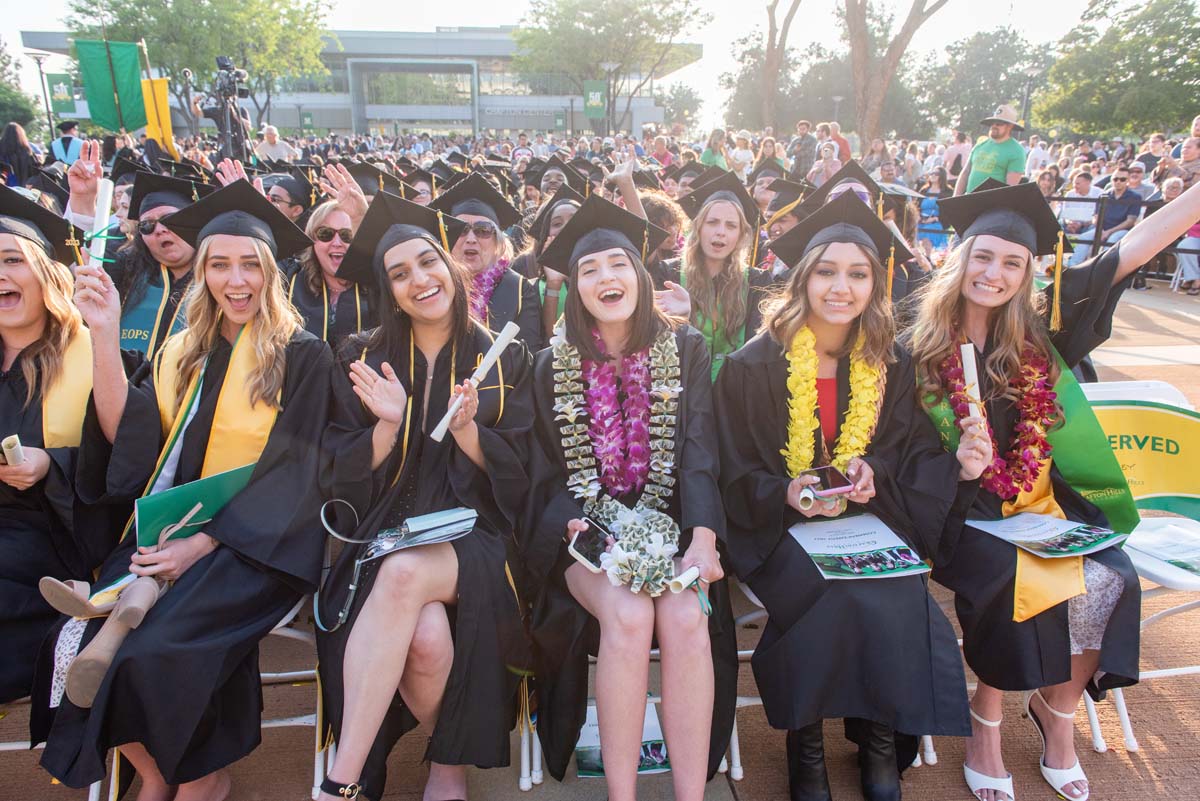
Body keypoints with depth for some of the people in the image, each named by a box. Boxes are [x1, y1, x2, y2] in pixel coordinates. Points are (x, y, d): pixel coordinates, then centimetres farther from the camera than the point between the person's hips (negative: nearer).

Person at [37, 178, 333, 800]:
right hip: (174, 526, 5)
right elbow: (129, 441, 0)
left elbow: (289, 469, -9)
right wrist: (104, 336, -7)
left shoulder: (302, 357, -2)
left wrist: (204, 542, -18)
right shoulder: (182, 355, 13)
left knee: (157, 652, -26)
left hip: (258, 536, -4)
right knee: (75, 643, -18)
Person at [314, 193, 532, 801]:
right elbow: (347, 482, 4)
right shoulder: (365, 359, 10)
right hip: (384, 534, 1)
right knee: (427, 636, -32)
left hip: (472, 533, -1)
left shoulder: (504, 361, 6)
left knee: (404, 573, -35)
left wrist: (466, 428, -17)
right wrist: (387, 424, -15)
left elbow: (515, 479, 1)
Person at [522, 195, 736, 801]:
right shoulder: (553, 365, 5)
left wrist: (702, 537, -21)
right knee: (629, 615, -30)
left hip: (669, 525, 1)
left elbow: (699, 451, -5)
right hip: (586, 530, 0)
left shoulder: (686, 351, 4)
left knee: (685, 617, -29)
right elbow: (548, 471, 4)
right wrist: (576, 525, -16)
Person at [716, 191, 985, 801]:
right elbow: (737, 475, -4)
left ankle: (881, 738, 4)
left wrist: (872, 475, -13)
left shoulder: (891, 365, 4)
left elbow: (908, 450, 8)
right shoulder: (753, 366, -6)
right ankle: (806, 744, -3)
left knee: (897, 599, -23)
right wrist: (786, 493, -23)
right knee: (828, 598, -28)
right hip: (778, 524, -3)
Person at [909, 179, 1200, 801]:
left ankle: (1056, 705, 10)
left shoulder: (1038, 331, 3)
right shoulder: (920, 348, -4)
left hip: (1044, 501, 4)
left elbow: (1131, 250, 1)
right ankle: (986, 726, -4)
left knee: (1111, 583, -19)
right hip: (961, 509, -3)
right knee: (1012, 579, -30)